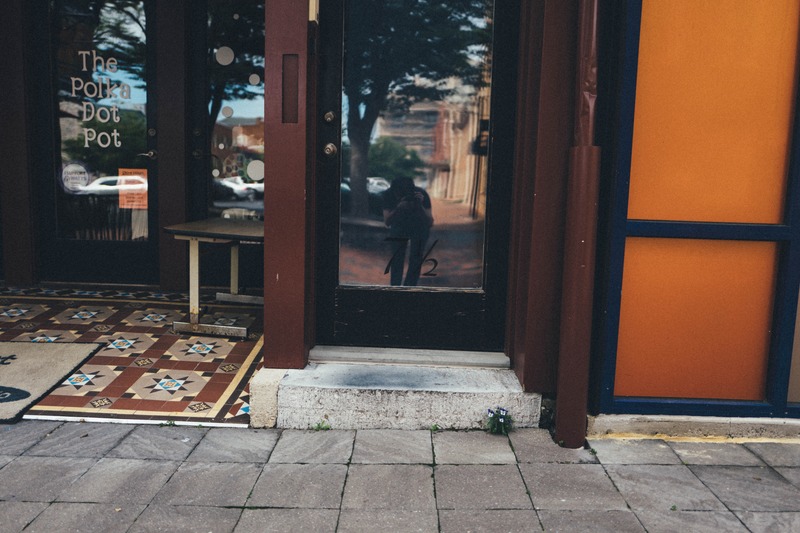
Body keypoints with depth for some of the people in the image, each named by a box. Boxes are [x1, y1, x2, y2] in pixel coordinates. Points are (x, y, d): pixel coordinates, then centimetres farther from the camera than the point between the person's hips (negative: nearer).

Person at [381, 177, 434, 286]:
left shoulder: (421, 194, -32)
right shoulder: (388, 195, -28)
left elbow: (430, 223, -32)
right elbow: (387, 223, -31)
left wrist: (419, 206, -47)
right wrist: (398, 209, -48)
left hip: (420, 228, -1)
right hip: (399, 226, 1)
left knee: (415, 260, -7)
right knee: (397, 259, -5)